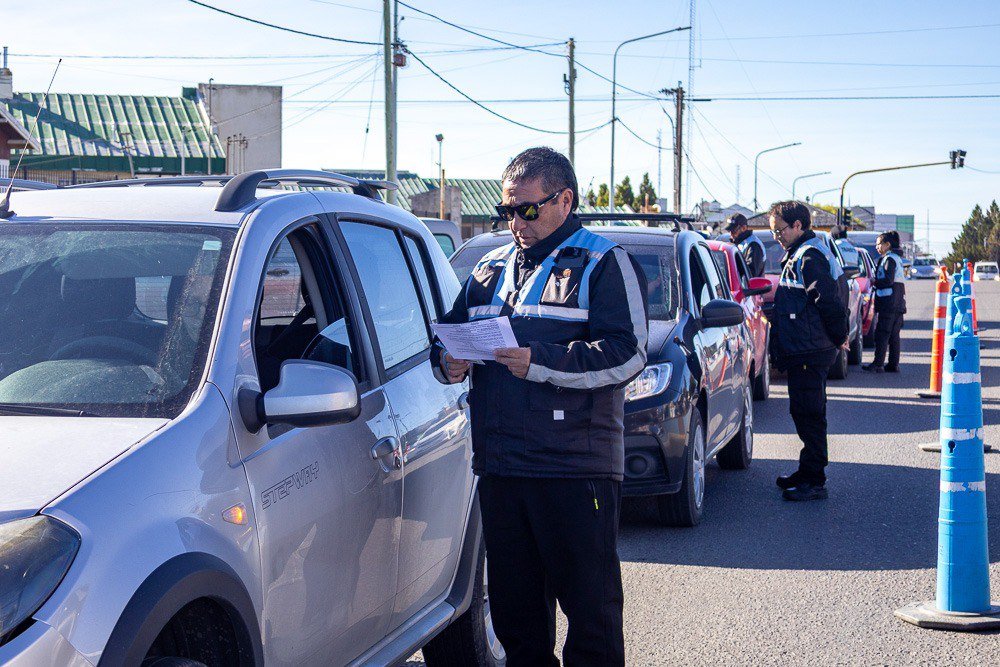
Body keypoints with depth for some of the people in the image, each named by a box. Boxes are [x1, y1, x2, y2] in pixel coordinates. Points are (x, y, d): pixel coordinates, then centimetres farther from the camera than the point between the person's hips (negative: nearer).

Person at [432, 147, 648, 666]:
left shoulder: (603, 264, -1)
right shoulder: (490, 268, 19)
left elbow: (628, 355, -12)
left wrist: (539, 363, -21)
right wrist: (447, 362, 0)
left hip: (576, 467, -6)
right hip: (498, 467, 6)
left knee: (590, 604, -1)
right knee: (513, 604, 13)